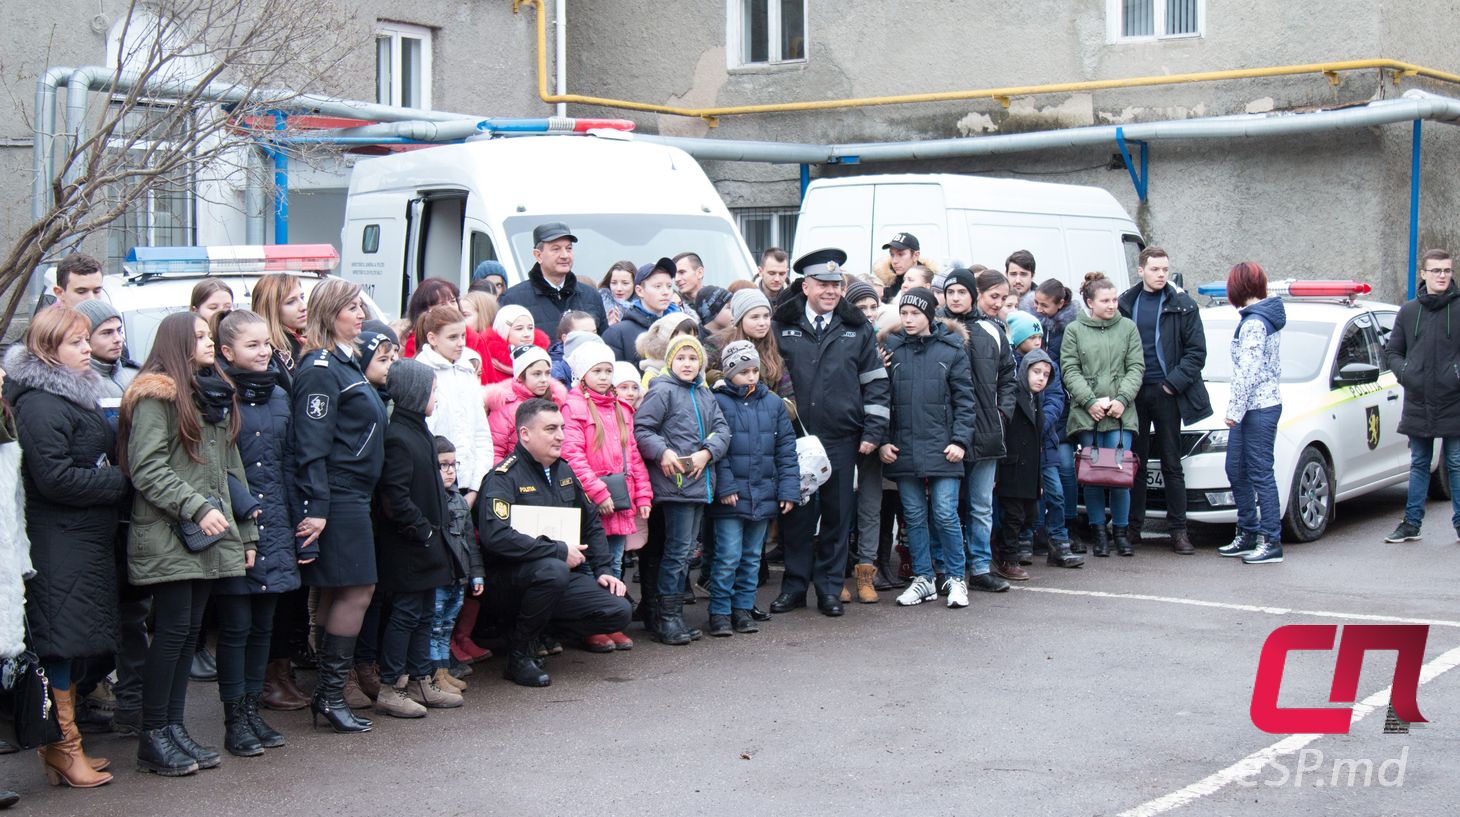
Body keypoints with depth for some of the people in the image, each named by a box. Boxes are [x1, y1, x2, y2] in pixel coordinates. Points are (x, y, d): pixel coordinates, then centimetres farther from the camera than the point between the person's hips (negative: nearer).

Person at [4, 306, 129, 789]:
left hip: (88, 539, 10)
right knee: (62, 641, -3)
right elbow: (55, 478, -22)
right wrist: (119, 482, -14)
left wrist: (116, 480, 7)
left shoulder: (78, 395, 17)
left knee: (74, 645, 14)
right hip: (59, 544, -10)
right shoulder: (40, 404, -15)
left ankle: (63, 745, 22)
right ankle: (64, 748, 5)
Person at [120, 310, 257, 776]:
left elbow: (231, 468, 22)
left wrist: (246, 532, 19)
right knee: (173, 629, -6)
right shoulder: (156, 396, -6)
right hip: (167, 536, -7)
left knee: (190, 630, 8)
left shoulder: (217, 397, 19)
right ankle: (153, 739, 2)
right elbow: (147, 469, -14)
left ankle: (174, 727, 15)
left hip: (212, 536, 8)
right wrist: (197, 508, -21)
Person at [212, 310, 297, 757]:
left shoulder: (278, 396, 13)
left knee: (263, 624, 11)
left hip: (274, 525, 6)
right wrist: (244, 507, -20)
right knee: (236, 625, 0)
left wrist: (294, 516, 10)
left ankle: (252, 708, 21)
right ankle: (235, 720, 8)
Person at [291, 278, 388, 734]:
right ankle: (331, 695, -1)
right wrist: (316, 508, -23)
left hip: (353, 495, 10)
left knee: (338, 593, 11)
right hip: (337, 498, -10)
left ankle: (327, 694, 17)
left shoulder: (349, 363, 17)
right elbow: (312, 446, -19)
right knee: (357, 590, -7)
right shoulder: (320, 369, -13)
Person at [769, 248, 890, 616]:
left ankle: (829, 589, 16)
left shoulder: (858, 329, 7)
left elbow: (875, 382, 8)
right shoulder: (783, 326, 4)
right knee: (797, 514, 4)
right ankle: (794, 586, 16)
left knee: (837, 515, 6)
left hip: (842, 439, 1)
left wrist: (873, 432, 1)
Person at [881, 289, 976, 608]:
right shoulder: (892, 348, 6)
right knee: (914, 516, 8)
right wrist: (883, 441, 1)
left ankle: (955, 578, 10)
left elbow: (964, 398, 1)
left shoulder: (951, 348, 1)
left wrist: (960, 440, -7)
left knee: (945, 514, -4)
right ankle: (923, 579, 18)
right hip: (903, 448, 2)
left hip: (941, 447, -2)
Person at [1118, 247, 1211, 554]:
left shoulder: (1182, 305, 0)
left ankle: (1178, 530, 7)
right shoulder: (1126, 304, 5)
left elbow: (1196, 351, -2)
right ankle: (1133, 526, 14)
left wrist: (1174, 383, -10)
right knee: (1134, 463, 7)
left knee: (1172, 465, 3)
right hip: (1133, 394, 2)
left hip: (1166, 394, -2)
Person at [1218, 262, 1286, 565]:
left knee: (1260, 474, -7)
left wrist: (1235, 409, -15)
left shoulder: (1253, 323, -16)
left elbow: (1248, 371, -19)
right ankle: (1248, 535, 22)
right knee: (1236, 470, 15)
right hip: (1261, 403, 10)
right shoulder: (1267, 317, 15)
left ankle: (1272, 542, -3)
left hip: (1257, 408, -10)